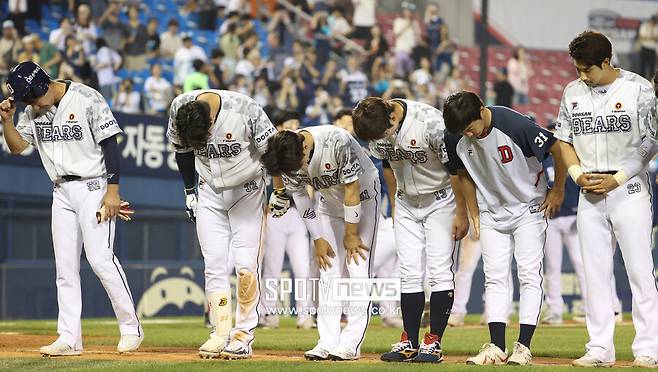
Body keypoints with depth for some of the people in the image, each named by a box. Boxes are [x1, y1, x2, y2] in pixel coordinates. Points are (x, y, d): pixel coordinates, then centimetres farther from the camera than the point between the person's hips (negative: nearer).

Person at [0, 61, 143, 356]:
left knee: (100, 258, -13)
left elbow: (110, 145, -12)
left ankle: (131, 328, -2)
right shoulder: (33, 110, 6)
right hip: (62, 193, 6)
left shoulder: (87, 100, -13)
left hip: (93, 187, -6)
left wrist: (113, 190, -16)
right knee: (65, 265, 3)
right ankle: (69, 338, 4)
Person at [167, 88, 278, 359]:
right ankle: (221, 334, -2)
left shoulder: (245, 110, -29)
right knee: (214, 264, -3)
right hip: (209, 193, 3)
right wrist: (189, 191, 8)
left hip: (247, 192, -3)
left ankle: (243, 335, -3)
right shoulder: (179, 108, -16)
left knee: (245, 264, -9)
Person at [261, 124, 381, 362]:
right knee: (329, 269, -1)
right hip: (330, 202, 5)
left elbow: (352, 188, -25)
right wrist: (318, 239, -7)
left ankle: (351, 344, -14)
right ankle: (328, 343, -2)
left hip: (362, 197, -5)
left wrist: (351, 234, -17)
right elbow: (299, 196, -6)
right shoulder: (286, 156, -19)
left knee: (358, 267, -12)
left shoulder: (337, 142, -35)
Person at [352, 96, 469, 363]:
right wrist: (394, 204, 13)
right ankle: (410, 343, 4)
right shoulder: (376, 124, -11)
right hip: (406, 203, 5)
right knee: (410, 274, 2)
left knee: (439, 271, -8)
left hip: (440, 200, -5)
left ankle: (433, 342, -5)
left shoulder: (430, 122, -30)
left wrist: (461, 213, -15)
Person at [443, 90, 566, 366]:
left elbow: (558, 149, -18)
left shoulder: (516, 125, -29)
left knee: (529, 275, -7)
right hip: (492, 212, 4)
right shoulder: (456, 139, -13)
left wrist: (558, 191, -9)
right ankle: (496, 347, -2)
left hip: (529, 209, -4)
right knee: (494, 277, 0)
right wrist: (474, 216, 8)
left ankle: (524, 347, -7)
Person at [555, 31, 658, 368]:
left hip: (629, 190, -5)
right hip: (589, 194, 5)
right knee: (595, 273, 5)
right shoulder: (572, 93, 8)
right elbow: (564, 140, 16)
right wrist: (578, 174, -2)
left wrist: (617, 179, -13)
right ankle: (600, 349, 9)